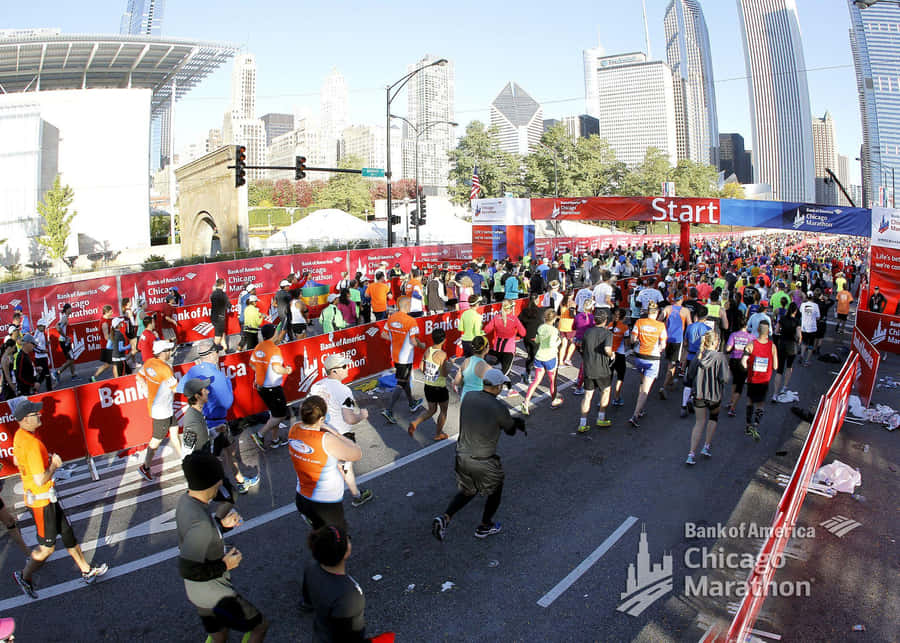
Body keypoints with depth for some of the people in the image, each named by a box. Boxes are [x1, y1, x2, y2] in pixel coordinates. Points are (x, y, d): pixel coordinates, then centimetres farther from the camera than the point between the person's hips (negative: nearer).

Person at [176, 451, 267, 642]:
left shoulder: (185, 501, -5)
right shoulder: (201, 522, -34)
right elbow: (187, 570, -31)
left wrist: (221, 524, 4)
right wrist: (224, 565, -20)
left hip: (197, 592, 9)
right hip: (215, 596, -9)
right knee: (260, 626, 9)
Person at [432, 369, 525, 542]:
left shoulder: (469, 397, -2)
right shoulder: (499, 408, -20)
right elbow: (511, 431, -3)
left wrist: (514, 421, 16)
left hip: (462, 456, 5)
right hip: (484, 463, -5)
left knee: (468, 491, 27)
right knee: (495, 490, 24)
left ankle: (444, 518, 7)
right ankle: (484, 527, 40)